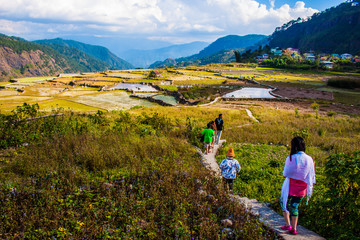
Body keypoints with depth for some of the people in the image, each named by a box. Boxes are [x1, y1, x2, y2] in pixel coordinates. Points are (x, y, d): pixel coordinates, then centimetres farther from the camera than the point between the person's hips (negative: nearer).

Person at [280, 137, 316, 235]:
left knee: (284, 204, 18)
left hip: (290, 187, -4)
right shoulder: (309, 159, -5)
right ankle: (294, 229, 18)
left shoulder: (291, 159, -17)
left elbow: (285, 173, -9)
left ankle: (287, 224, 13)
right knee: (294, 206, 17)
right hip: (302, 188, 4)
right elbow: (311, 176, 2)